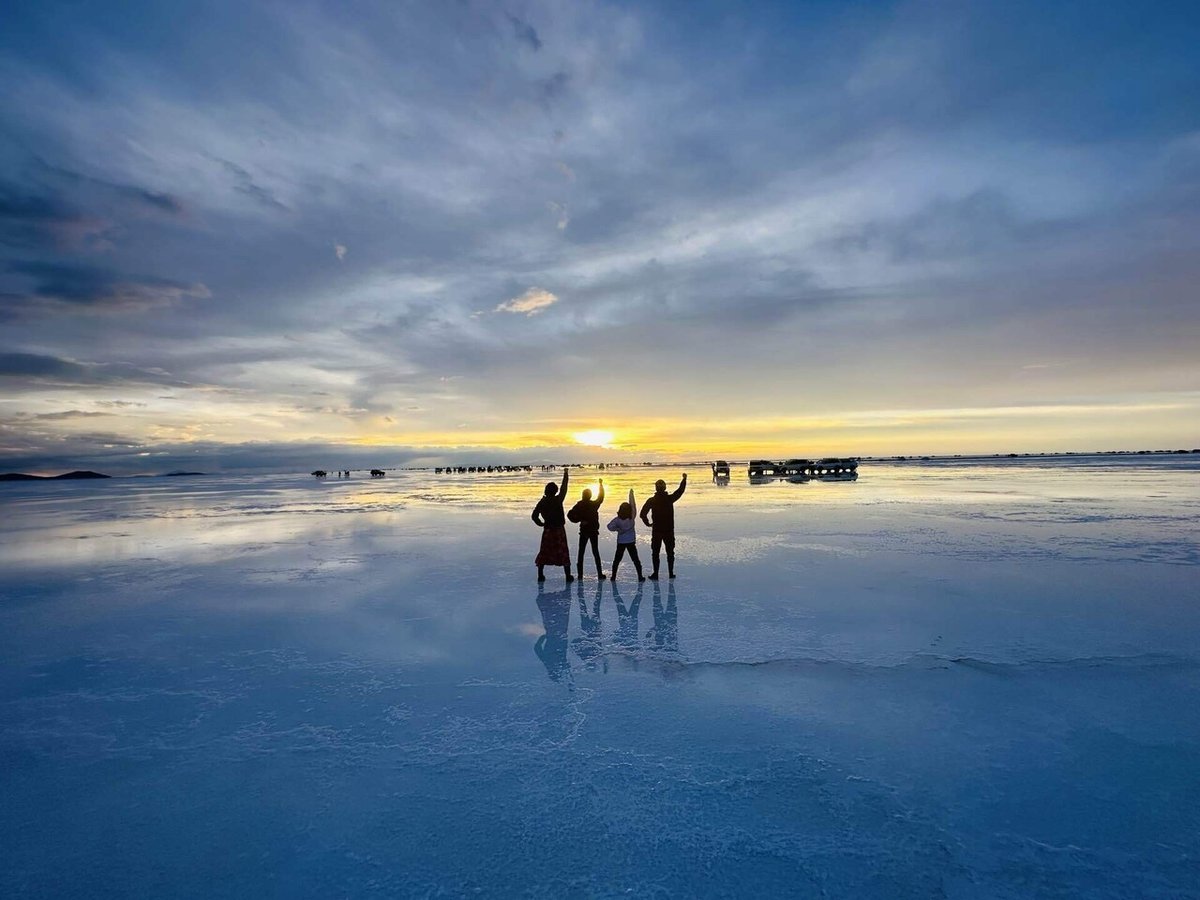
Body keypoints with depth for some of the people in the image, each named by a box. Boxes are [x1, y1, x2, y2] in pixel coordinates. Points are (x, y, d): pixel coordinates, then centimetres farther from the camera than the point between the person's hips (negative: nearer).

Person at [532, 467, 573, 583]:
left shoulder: (542, 502, -3)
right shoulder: (558, 500, -10)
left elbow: (534, 516, -4)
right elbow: (564, 488, 3)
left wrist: (542, 524, 11)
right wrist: (566, 475, 15)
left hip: (547, 530, 2)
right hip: (559, 530, -2)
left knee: (544, 553, 11)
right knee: (563, 553, 4)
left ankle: (540, 575, 13)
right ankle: (568, 576, 6)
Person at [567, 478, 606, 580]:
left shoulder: (579, 505, -4)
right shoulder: (594, 504, -5)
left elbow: (570, 515, -14)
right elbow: (601, 497, 12)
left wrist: (579, 520, -8)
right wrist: (601, 484, 19)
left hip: (583, 531, 0)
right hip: (594, 531, 0)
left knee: (581, 552, 8)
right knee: (595, 552, 7)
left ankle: (580, 574, 4)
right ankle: (599, 574, 2)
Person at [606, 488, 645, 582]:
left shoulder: (617, 520, -10)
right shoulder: (632, 518, -12)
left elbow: (610, 526, -20)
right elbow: (633, 505, -8)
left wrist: (618, 529, -6)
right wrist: (631, 494, -3)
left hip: (620, 542, 1)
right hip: (631, 542, -1)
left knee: (617, 560, 12)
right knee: (635, 560, 8)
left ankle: (613, 576, 13)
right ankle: (640, 576, 7)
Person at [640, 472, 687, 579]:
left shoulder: (651, 500, -7)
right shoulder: (670, 498, -7)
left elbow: (643, 514, -10)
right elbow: (680, 490, 6)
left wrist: (648, 523, 5)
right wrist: (684, 479, 18)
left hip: (656, 531, -1)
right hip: (669, 530, 1)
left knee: (655, 553, 8)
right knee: (670, 552, 13)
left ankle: (655, 574, 7)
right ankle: (671, 573, 17)